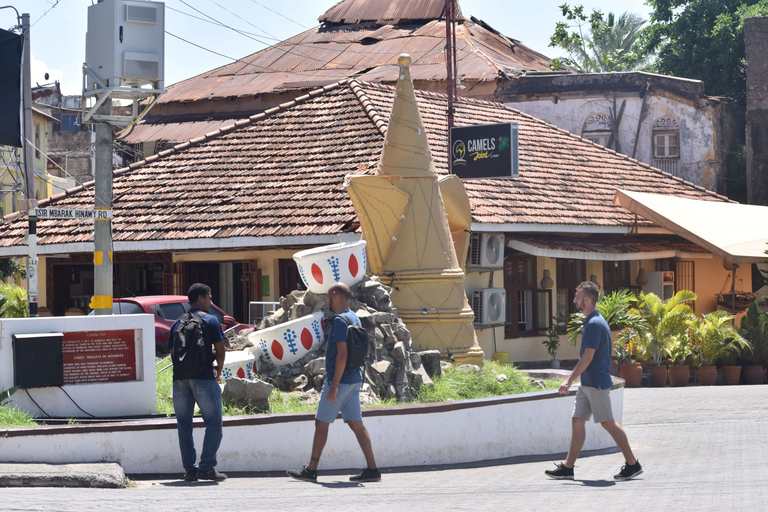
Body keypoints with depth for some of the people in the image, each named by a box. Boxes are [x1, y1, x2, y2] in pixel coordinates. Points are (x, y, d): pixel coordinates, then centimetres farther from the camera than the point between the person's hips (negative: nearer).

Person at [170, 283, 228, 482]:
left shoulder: (177, 323, 15)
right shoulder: (210, 321, 0)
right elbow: (220, 350, -1)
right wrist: (218, 370, 15)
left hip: (179, 378, 5)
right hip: (203, 377, -5)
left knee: (184, 425, 8)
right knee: (214, 423, 1)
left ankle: (189, 469, 6)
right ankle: (206, 467, -8)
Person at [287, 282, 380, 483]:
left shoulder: (340, 320, -15)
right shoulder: (355, 319, 14)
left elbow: (342, 355, -21)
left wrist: (334, 385, -21)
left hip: (340, 380, -9)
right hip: (355, 380, 9)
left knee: (321, 423, 0)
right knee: (356, 423, 6)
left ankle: (311, 470, 5)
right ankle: (372, 469, 0)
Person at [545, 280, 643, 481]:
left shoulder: (595, 324, -19)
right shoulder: (592, 321, 13)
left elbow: (588, 357, -21)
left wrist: (569, 380, -18)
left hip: (596, 383, -10)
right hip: (588, 383, 10)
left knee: (608, 423, -4)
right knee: (577, 421, 7)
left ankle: (633, 464, 4)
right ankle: (567, 468, 8)